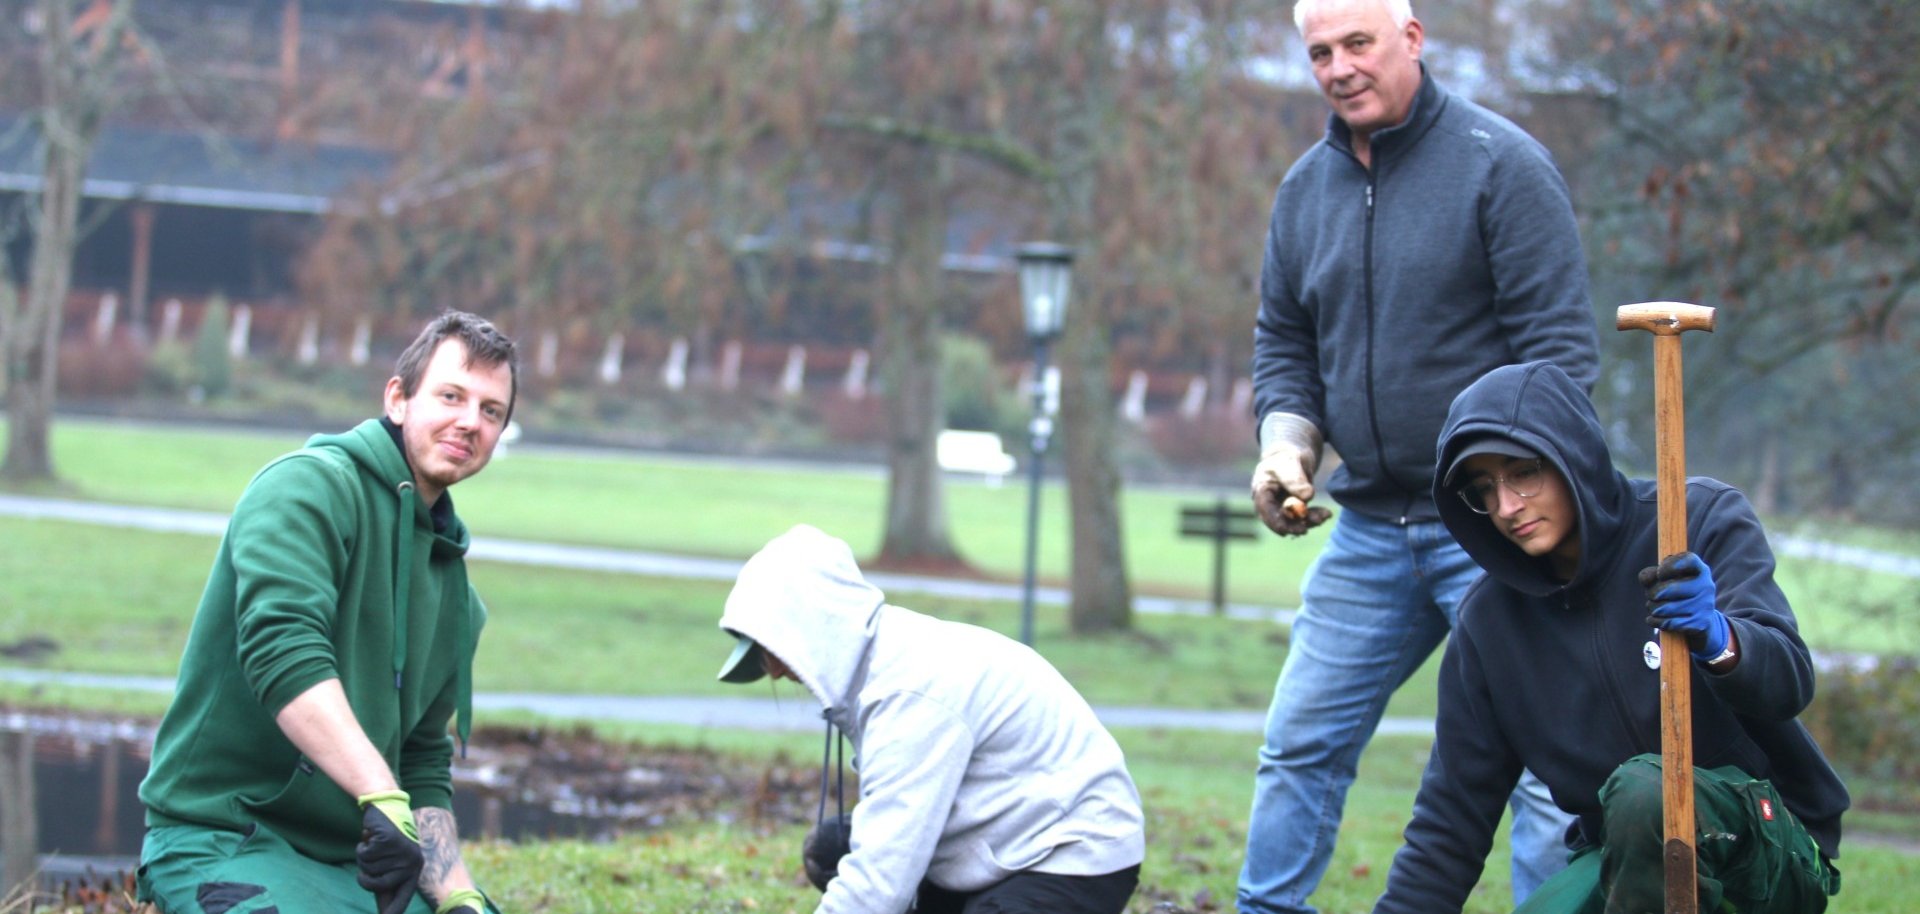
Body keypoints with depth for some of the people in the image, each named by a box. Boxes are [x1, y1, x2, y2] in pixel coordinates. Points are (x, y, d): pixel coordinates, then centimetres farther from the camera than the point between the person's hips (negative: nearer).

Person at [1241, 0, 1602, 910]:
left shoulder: (1500, 163, -8)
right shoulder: (1307, 187, 11)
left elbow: (1560, 346, -11)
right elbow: (1282, 342, 21)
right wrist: (1286, 439, 1)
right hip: (1368, 526, 6)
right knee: (1300, 746, 8)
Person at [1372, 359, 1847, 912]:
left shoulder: (1702, 520, -8)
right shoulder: (1490, 620, 2)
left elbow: (1791, 680, -22)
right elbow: (1451, 819, 5)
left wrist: (1717, 638, -43)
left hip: (1773, 847, -4)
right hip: (1616, 860, 4)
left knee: (1641, 788, -35)